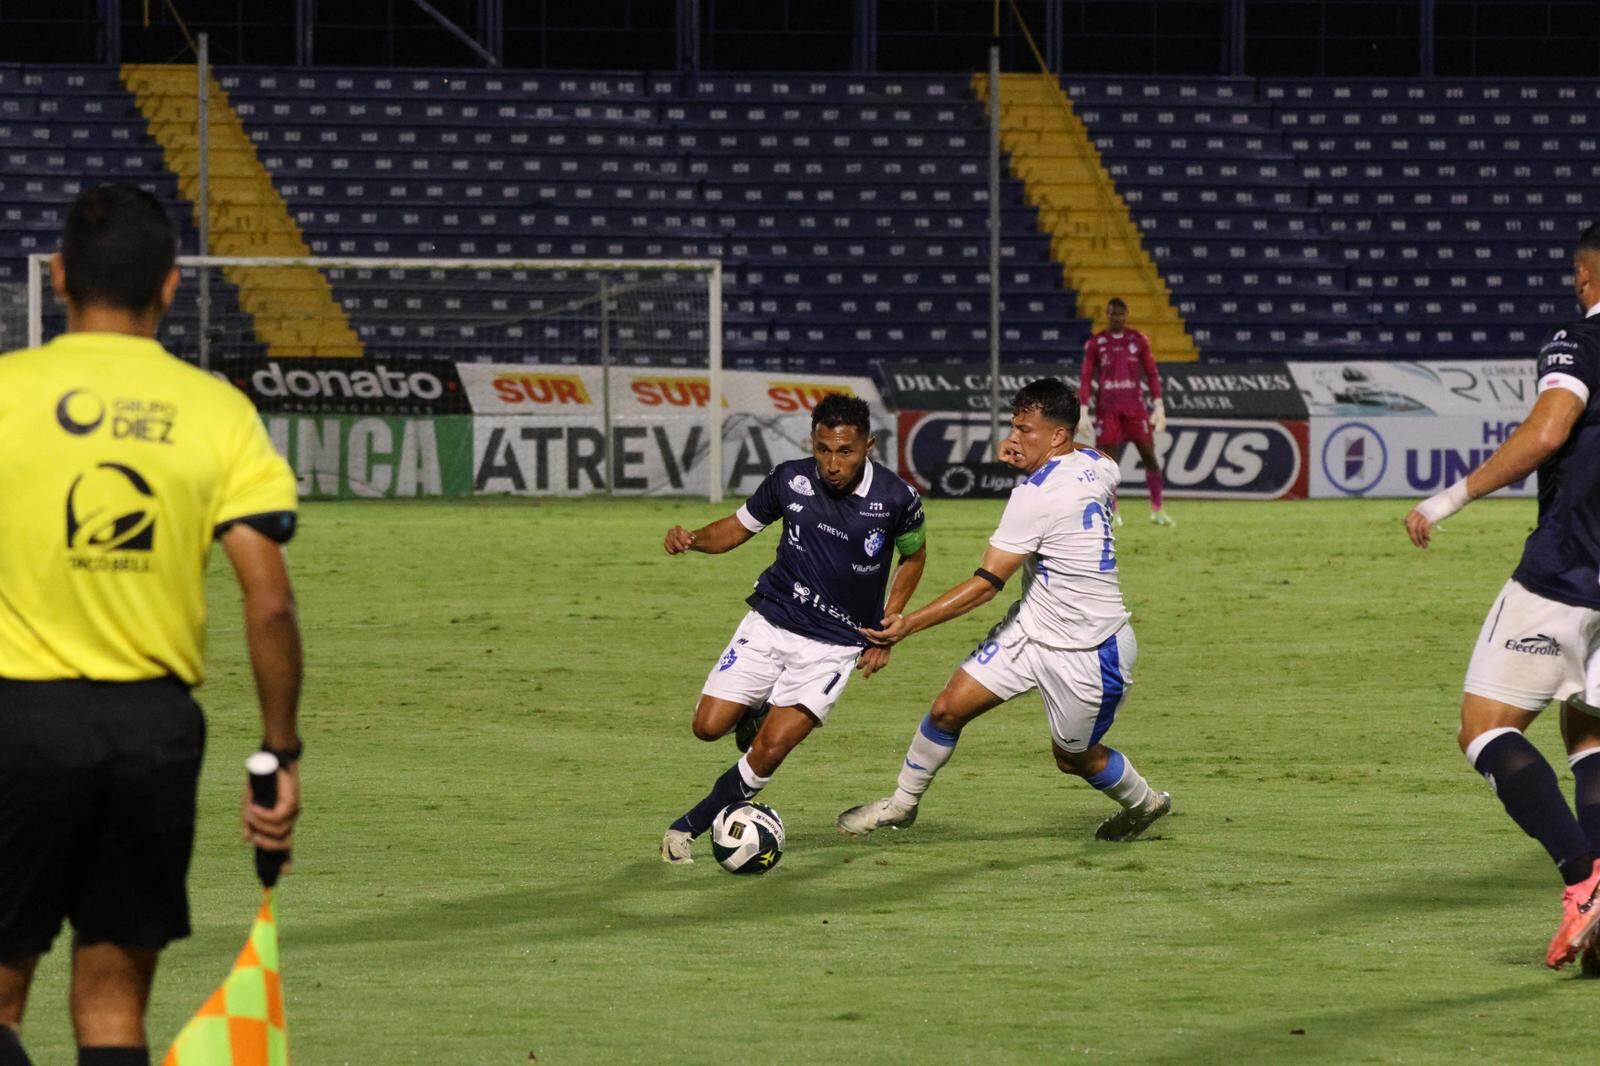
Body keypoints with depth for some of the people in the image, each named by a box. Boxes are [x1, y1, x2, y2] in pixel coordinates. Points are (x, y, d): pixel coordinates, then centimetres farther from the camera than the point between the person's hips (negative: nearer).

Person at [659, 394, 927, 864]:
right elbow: (739, 527, 7)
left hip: (835, 644, -2)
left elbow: (913, 556, 7)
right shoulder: (792, 480, -10)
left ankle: (688, 828, 1)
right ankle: (755, 713, 28)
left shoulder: (897, 499, -14)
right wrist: (693, 539, -15)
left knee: (770, 750, -15)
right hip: (772, 622, 2)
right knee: (709, 726, -7)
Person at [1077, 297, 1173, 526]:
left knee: (1149, 455, -4)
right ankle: (1111, 511, 5)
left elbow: (1152, 374, 8)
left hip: (1135, 407, 1)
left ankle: (1157, 509, 2)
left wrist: (1158, 406, 1)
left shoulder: (1139, 341, 7)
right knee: (1108, 460, -2)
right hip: (1107, 410, -1)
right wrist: (1084, 411, -5)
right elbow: (1085, 378, 2)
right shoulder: (1095, 343, 3)